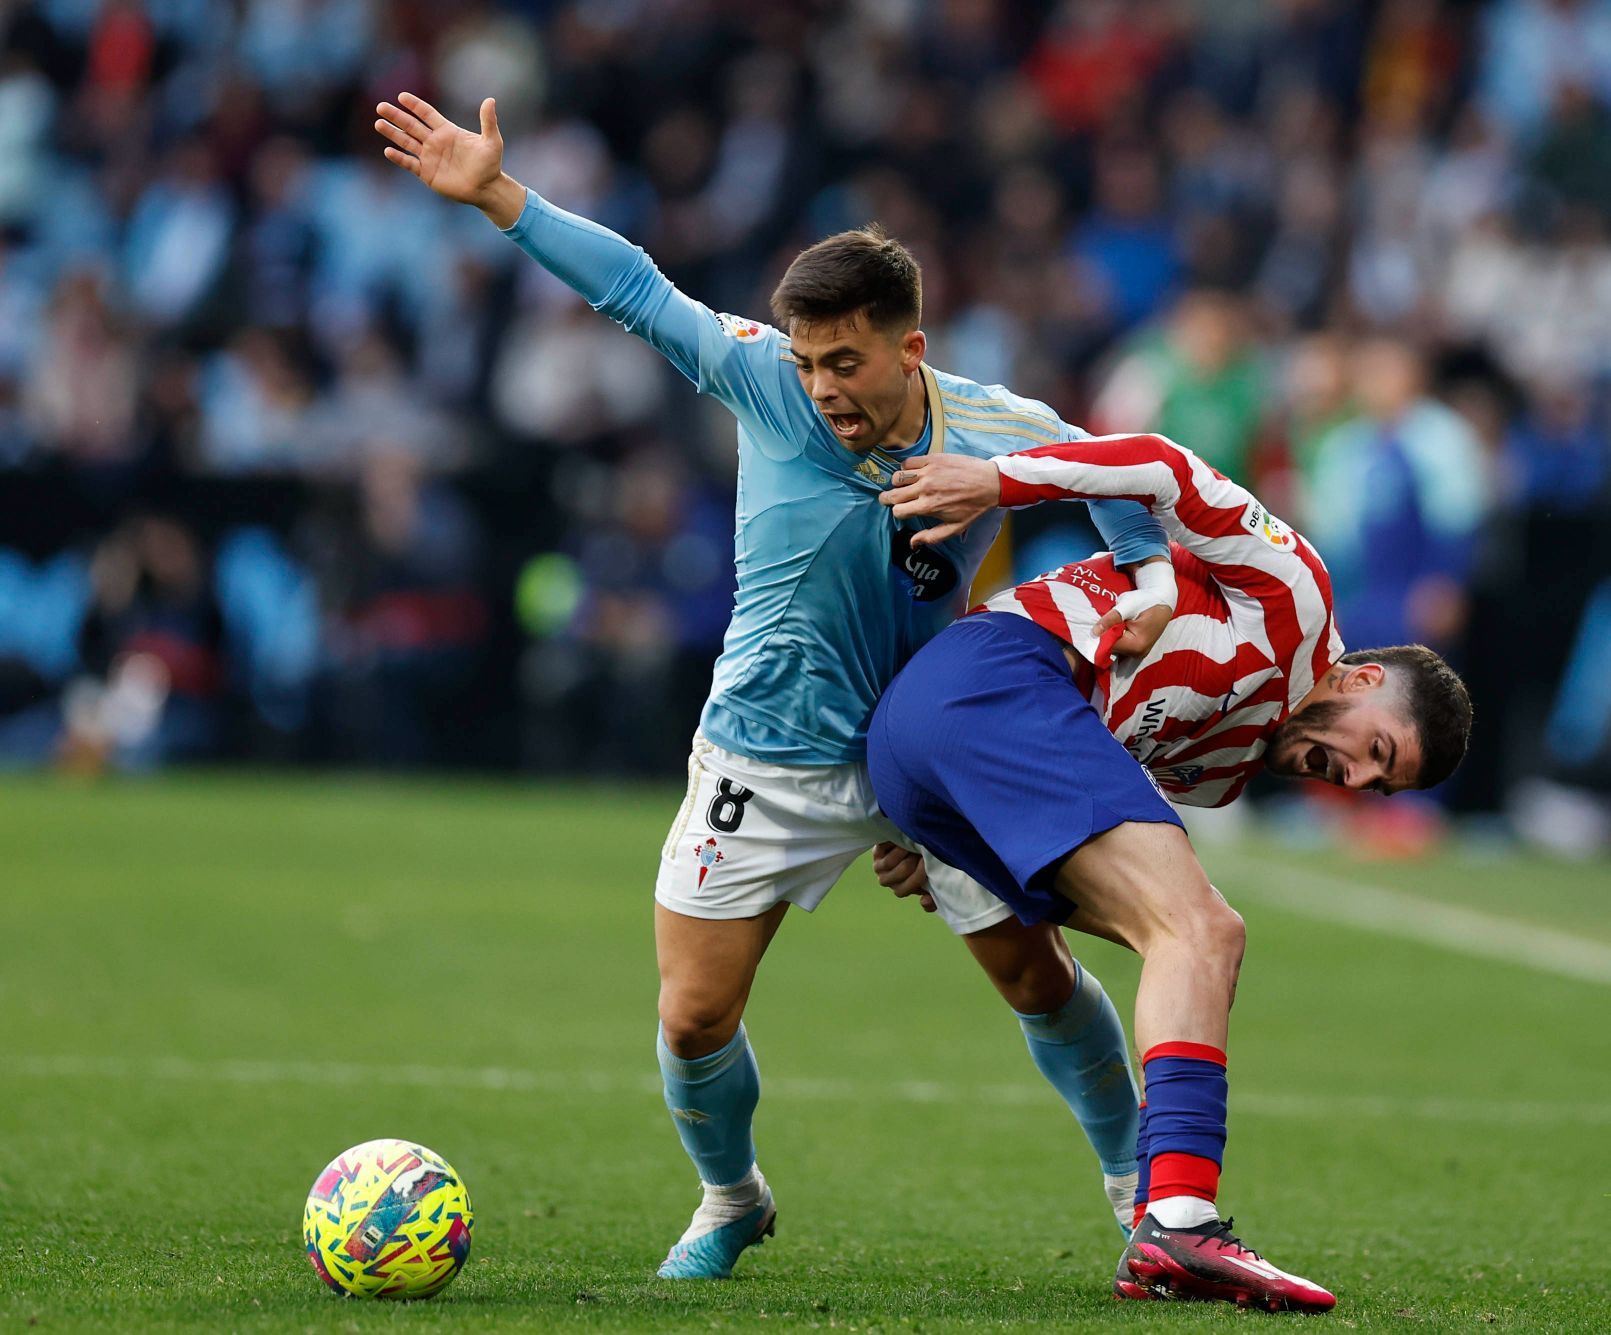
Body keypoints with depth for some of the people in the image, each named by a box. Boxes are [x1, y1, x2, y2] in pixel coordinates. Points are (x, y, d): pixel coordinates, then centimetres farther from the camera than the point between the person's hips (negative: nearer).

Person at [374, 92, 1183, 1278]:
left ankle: (1139, 1182, 25)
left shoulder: (998, 433, -15)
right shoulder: (768, 382, -17)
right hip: (770, 765, 0)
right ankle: (731, 1202, 27)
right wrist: (493, 194, -13)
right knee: (694, 1019, -3)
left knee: (1039, 977, 1)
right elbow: (637, 289, -10)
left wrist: (1156, 583, -13)